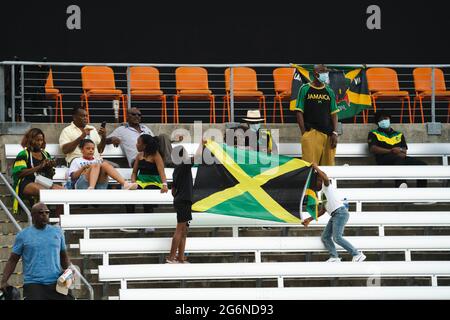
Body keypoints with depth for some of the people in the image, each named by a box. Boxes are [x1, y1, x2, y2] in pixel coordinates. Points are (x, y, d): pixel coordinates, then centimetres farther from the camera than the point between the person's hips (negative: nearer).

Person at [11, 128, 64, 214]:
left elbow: (51, 175, 24)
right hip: (27, 184, -5)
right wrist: (39, 167, -11)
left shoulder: (46, 154, 23)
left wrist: (50, 167, 0)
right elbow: (20, 173, -8)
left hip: (45, 183, 5)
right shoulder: (23, 155, 6)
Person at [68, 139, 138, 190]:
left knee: (105, 165, -23)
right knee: (96, 165, -29)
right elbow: (73, 176, 10)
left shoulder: (98, 159, 32)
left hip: (99, 185, 3)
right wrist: (83, 168, -5)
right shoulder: (77, 161, 24)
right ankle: (91, 188, -61)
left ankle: (125, 184, -47)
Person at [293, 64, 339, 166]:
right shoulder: (305, 89, 4)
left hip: (328, 134, 4)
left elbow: (334, 114, 13)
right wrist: (304, 133, -6)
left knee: (328, 164, 3)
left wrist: (335, 133, 1)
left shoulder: (329, 92, 14)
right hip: (311, 133, -4)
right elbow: (299, 112, 2)